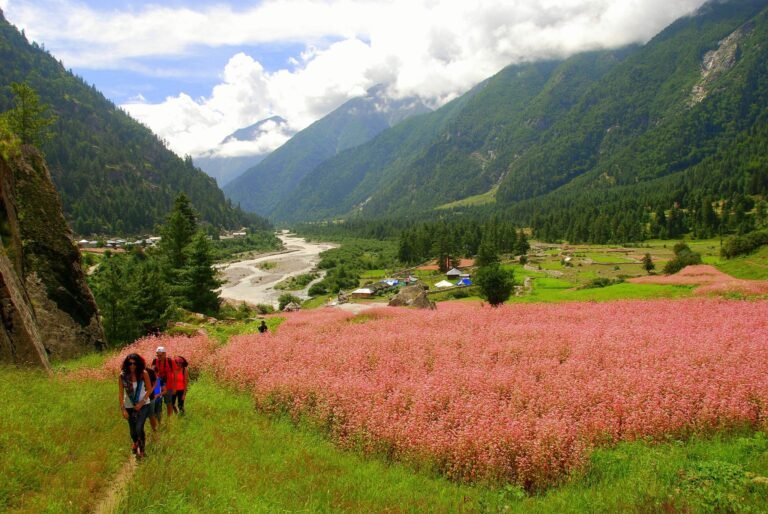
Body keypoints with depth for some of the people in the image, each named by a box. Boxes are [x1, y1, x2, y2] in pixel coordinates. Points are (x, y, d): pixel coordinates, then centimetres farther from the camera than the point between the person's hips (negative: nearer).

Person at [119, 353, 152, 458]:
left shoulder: (143, 373, -17)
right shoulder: (123, 376, -15)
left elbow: (149, 389, -7)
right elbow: (121, 393, -9)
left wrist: (141, 403, -13)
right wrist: (123, 409, -11)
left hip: (143, 405, -2)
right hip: (129, 406, 2)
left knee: (139, 428, -15)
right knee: (132, 429, 14)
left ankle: (141, 449, 10)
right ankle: (135, 443, 50)